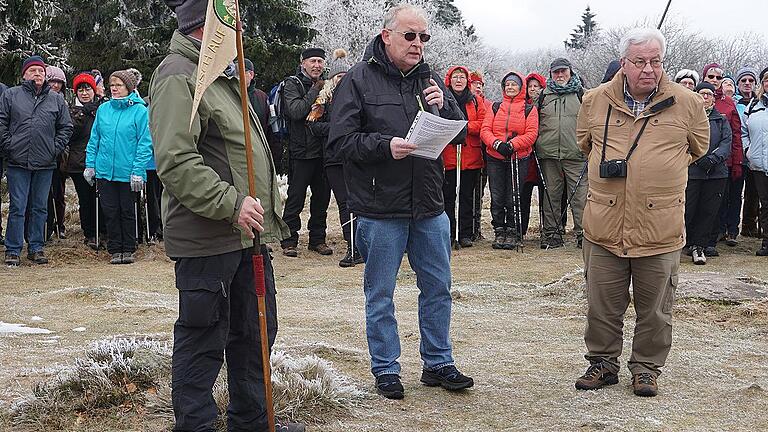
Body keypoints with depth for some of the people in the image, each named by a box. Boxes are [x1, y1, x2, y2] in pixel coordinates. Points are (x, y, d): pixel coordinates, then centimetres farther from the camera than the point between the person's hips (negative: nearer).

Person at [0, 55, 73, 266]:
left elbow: (66, 127, 12)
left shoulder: (57, 99, 10)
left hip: (45, 163, 2)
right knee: (17, 208, -1)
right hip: (18, 162, -2)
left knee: (40, 208, 10)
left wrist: (55, 148, 2)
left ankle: (36, 248, 19)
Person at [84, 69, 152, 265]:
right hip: (104, 171, 4)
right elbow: (94, 140, 12)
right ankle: (115, 250, 18)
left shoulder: (139, 110, -7)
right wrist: (90, 165, 6)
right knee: (110, 211, 8)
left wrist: (138, 171, -15)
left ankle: (128, 249, 19)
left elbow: (145, 143, -10)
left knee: (128, 211, 8)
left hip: (128, 173, -4)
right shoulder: (103, 109, 7)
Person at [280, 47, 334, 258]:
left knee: (322, 196, 9)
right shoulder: (292, 84, -1)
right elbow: (295, 111, -17)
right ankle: (289, 240, 5)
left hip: (323, 150, 5)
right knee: (296, 197, -2)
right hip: (301, 151, -5)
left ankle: (317, 239, 18)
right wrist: (315, 91, -12)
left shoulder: (326, 84, 15)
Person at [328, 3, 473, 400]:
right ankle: (385, 369, 20)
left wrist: (443, 107, -10)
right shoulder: (358, 80, -6)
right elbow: (341, 139, -11)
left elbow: (460, 132, 9)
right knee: (380, 295, 7)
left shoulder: (429, 80, 9)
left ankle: (437, 364, 26)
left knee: (438, 288, 12)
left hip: (429, 207, 5)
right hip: (380, 209, -5)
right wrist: (385, 145, -25)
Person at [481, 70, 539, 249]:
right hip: (495, 158, 2)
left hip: (519, 158, -2)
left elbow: (531, 134, -5)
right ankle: (499, 232, 12)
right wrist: (497, 143, -16)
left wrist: (512, 145, -19)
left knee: (513, 198, -1)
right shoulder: (496, 107, 12)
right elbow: (485, 130, 3)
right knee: (497, 197, 2)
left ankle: (513, 233, 10)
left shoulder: (529, 109, 5)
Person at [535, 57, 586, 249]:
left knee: (580, 194, -6)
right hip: (549, 154, 2)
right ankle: (552, 233, 12)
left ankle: (583, 233, -2)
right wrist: (536, 147, 11)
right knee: (551, 194, 5)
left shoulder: (581, 94, 10)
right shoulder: (544, 95, 15)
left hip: (575, 154, -2)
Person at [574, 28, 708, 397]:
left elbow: (698, 146, 16)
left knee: (654, 309, 10)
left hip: (660, 226, -1)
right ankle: (602, 363, 27)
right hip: (604, 224, 1)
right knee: (602, 305, 10)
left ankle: (646, 367, 27)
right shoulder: (595, 101, 2)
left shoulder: (687, 103, -1)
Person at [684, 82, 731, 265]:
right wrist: (699, 159, -16)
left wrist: (713, 158, -14)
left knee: (708, 211, 4)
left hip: (716, 173, 3)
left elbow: (726, 143, 4)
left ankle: (698, 246, 14)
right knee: (686, 209, -9)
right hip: (691, 172, -3)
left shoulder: (722, 120, 15)